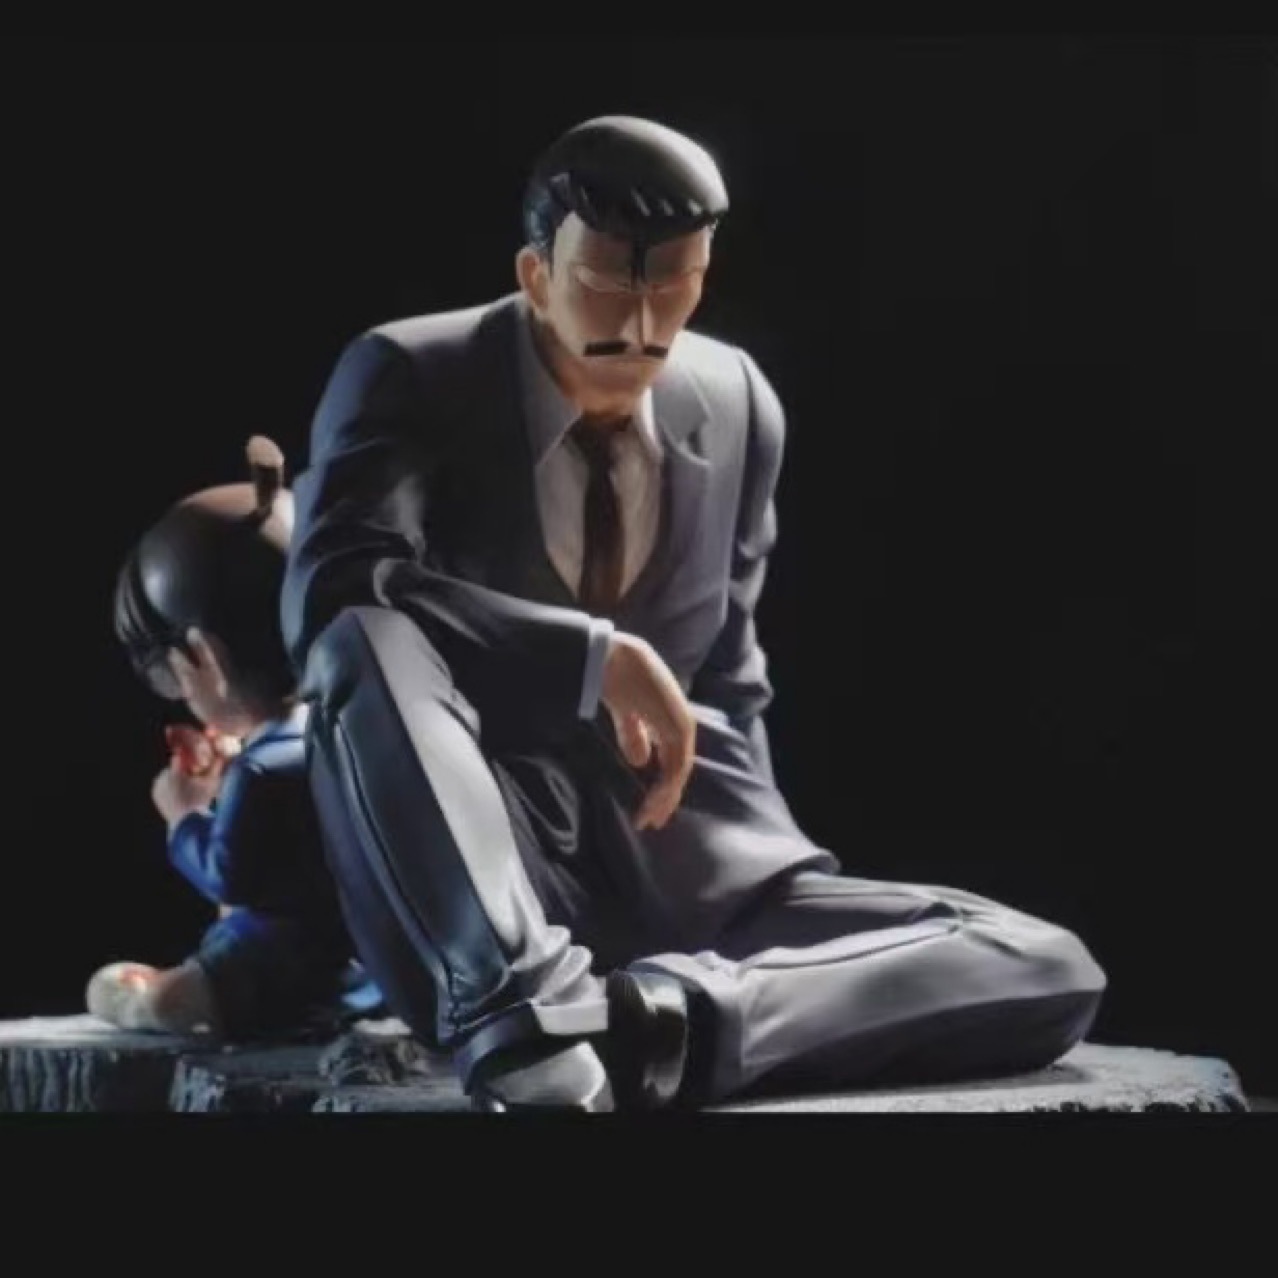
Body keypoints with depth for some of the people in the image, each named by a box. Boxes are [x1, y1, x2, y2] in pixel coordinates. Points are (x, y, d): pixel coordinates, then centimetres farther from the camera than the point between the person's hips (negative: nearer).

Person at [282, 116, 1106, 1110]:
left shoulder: (739, 408, 9)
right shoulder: (412, 378, -3)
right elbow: (329, 596, -23)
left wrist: (751, 868, 5)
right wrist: (599, 656, -25)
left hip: (669, 865, 4)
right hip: (466, 909, -4)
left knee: (1047, 971, -15)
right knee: (370, 639, -34)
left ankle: (680, 1008, -38)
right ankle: (524, 1012, -45)